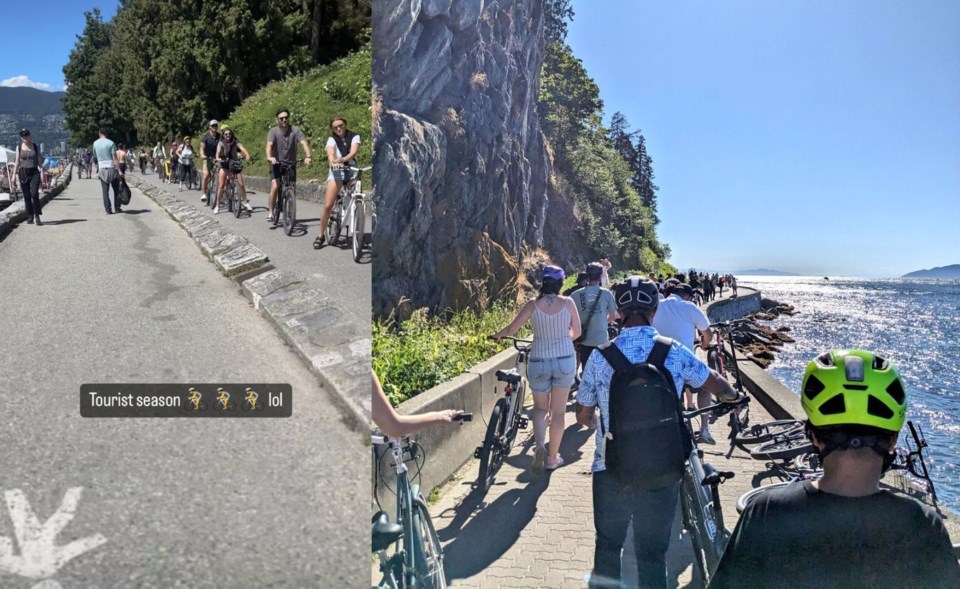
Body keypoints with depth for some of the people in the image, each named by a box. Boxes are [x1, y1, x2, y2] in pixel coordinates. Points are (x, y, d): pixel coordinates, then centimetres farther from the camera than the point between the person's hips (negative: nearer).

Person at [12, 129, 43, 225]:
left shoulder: (35, 146, 6)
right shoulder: (19, 147, 8)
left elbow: (39, 160, 9)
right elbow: (17, 162, 11)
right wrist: (14, 174, 6)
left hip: (34, 172, -1)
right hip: (23, 173, 2)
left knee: (34, 194, -16)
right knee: (26, 196, 3)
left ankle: (37, 217, -13)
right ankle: (30, 217, 10)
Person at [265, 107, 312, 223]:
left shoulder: (295, 130, -9)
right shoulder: (273, 131, -10)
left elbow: (304, 143, -21)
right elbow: (269, 145, -25)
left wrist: (308, 156, -39)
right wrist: (269, 157, -46)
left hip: (291, 164, 2)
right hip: (277, 163, -2)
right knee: (275, 186, -18)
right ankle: (271, 212, -8)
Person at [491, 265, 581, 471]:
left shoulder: (533, 305, -8)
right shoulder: (568, 303, -6)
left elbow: (512, 329, -2)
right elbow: (576, 332, 3)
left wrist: (497, 335, 18)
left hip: (539, 362, 0)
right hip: (565, 360, 0)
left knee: (540, 408, 18)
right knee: (558, 411, 12)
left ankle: (540, 445, -6)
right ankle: (553, 457, 21)